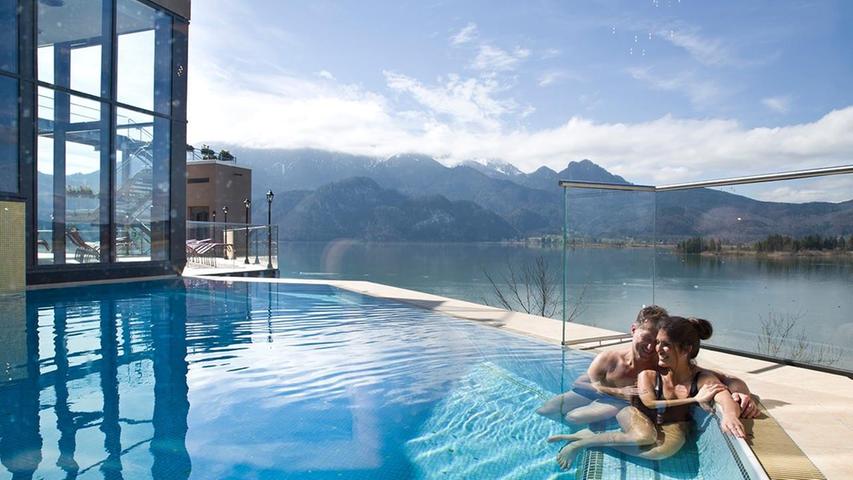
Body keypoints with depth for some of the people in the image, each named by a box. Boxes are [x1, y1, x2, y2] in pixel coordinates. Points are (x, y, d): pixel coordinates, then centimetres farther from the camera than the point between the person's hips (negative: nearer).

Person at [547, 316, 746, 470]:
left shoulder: (703, 378, -16)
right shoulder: (648, 372, -18)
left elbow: (727, 400, -31)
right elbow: (649, 403, -22)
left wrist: (730, 415, -57)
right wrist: (694, 399, -24)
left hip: (673, 425, 1)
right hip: (638, 414, -1)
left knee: (665, 449, -35)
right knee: (645, 437, -38)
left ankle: (588, 439, -21)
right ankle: (582, 440, -17)